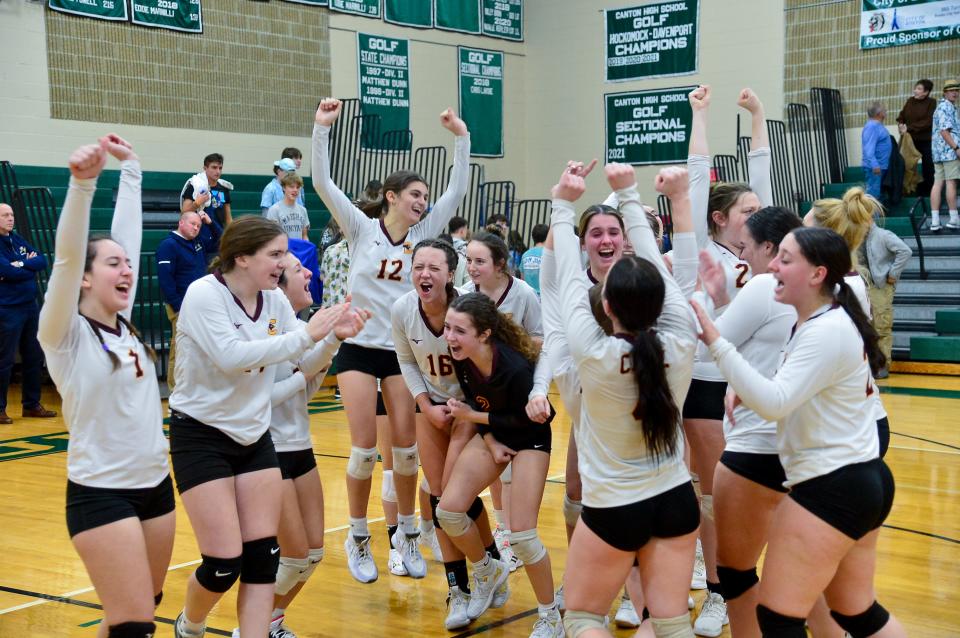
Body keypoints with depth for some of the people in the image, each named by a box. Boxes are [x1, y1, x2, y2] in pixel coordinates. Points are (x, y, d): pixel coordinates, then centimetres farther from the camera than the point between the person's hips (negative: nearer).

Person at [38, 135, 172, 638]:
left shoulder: (125, 326, 7)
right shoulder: (67, 334, -9)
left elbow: (127, 237, 11)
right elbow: (67, 257, -24)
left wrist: (130, 169, 14)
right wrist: (82, 183, -36)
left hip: (155, 484, 7)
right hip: (100, 494, -7)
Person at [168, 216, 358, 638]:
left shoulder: (274, 299, 0)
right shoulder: (204, 294, -18)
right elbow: (231, 356, -31)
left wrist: (334, 336, -12)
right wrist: (305, 334, -30)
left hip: (255, 436, 6)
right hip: (201, 436, -6)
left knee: (262, 556, 1)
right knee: (224, 562, -5)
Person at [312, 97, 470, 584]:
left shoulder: (422, 234, 4)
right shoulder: (362, 228, -4)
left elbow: (457, 191, -1)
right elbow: (323, 184, -14)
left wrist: (461, 138, -9)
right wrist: (322, 129, -24)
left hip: (403, 349, 3)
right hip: (359, 347, -3)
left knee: (406, 447, 4)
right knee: (365, 448, -3)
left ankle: (406, 533, 20)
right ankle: (358, 538, 14)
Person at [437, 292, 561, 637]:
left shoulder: (515, 368, -35)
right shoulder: (460, 358, -17)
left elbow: (526, 420, -21)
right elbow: (473, 401, 0)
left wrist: (473, 416, -21)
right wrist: (490, 443, -11)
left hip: (529, 439, -6)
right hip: (492, 433, 6)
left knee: (521, 533, -12)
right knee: (448, 511, -6)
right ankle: (488, 571, 23)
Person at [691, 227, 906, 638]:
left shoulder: (827, 332, -20)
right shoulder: (823, 321, 11)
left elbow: (774, 403, -30)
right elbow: (789, 396, 19)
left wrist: (715, 342, -33)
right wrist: (749, 392, 0)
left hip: (833, 489, -10)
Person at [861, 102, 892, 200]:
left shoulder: (877, 125, 15)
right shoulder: (872, 127, -18)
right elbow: (869, 148, -26)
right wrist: (874, 165, -33)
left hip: (880, 166, 11)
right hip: (875, 168, -11)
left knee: (877, 193, 16)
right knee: (873, 193, -11)